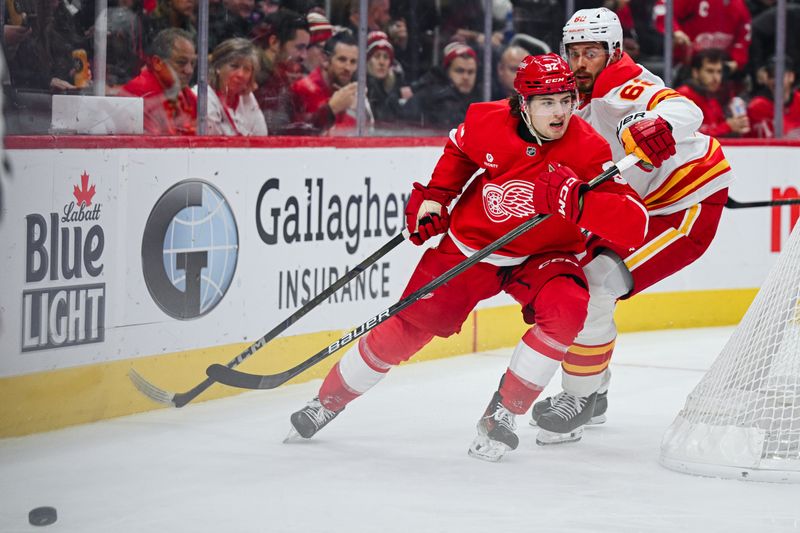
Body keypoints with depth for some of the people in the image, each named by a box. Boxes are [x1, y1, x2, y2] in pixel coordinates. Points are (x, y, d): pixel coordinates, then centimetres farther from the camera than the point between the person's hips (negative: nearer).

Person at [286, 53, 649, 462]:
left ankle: (502, 413, -14)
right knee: (408, 327, 3)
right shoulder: (487, 121, -17)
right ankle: (329, 399, 27)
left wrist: (579, 201, -46)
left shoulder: (588, 150, -24)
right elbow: (458, 149, 10)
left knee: (566, 308, -31)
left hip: (542, 256, -1)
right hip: (470, 244, 1)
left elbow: (635, 224, -32)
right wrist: (434, 197, 2)